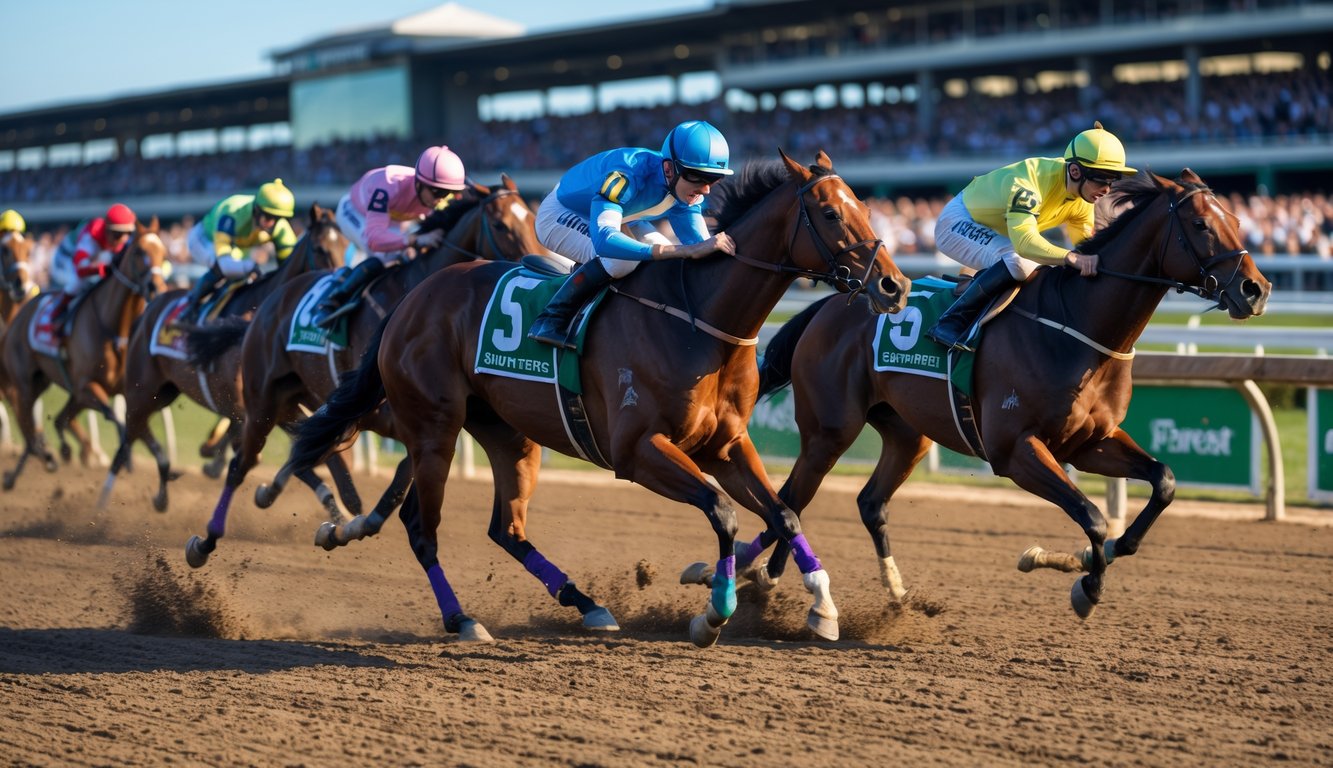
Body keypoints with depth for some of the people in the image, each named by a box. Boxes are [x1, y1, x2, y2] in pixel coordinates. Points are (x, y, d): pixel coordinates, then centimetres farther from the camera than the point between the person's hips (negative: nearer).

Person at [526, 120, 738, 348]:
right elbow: (603, 240, -55)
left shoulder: (685, 189, -18)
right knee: (620, 259, -32)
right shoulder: (628, 175, -42)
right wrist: (683, 251, -61)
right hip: (561, 215, -8)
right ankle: (551, 320, -18)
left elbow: (700, 245, -14)